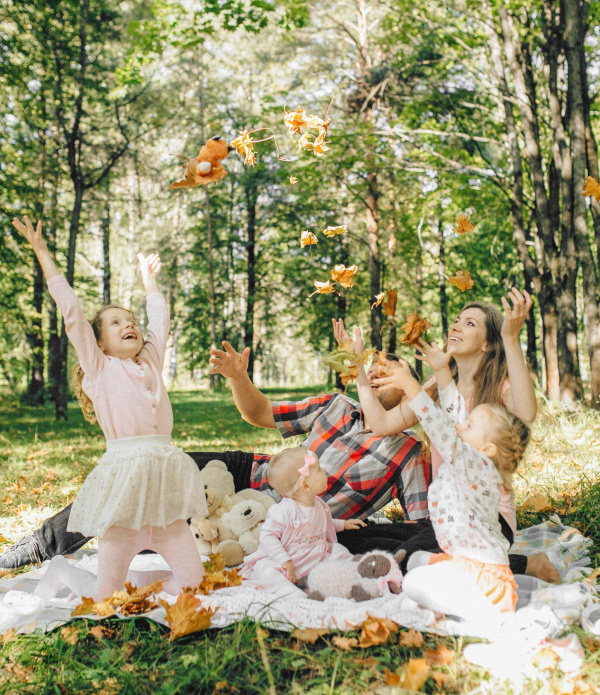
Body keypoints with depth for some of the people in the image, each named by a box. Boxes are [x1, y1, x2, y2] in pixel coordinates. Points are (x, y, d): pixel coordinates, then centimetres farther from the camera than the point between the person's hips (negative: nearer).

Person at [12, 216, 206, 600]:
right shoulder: (100, 367, 5)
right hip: (124, 473, -5)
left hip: (165, 478, 5)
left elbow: (160, 317, 30)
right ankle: (64, 573, 31)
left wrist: (149, 277, 42)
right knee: (107, 599, 1)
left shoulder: (152, 363, 17)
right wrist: (43, 254, 3)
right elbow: (72, 310, 2)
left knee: (193, 581, 3)